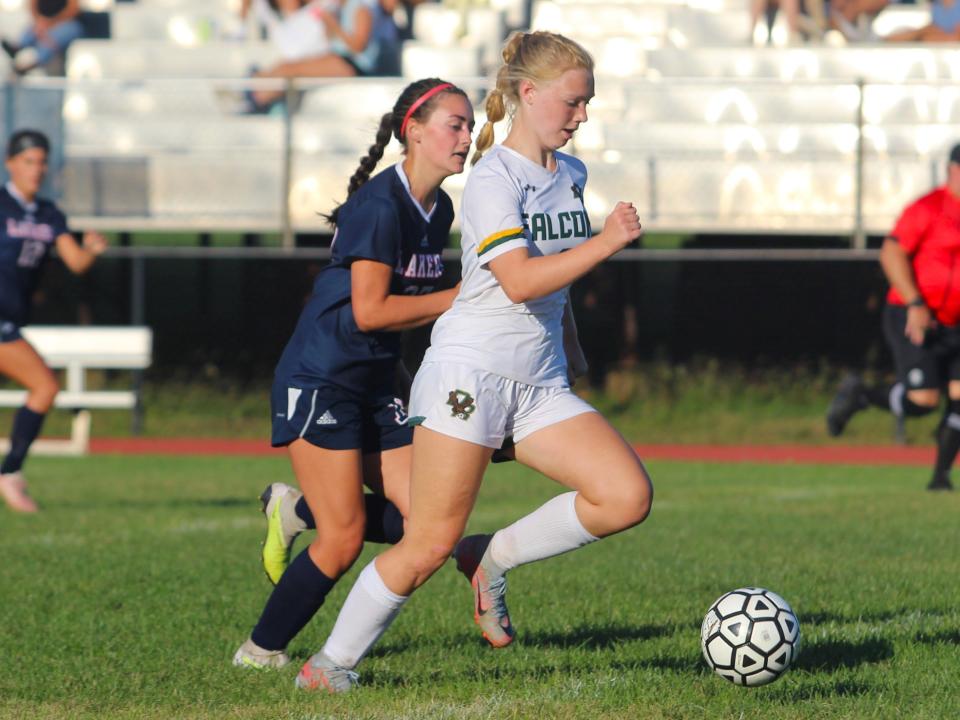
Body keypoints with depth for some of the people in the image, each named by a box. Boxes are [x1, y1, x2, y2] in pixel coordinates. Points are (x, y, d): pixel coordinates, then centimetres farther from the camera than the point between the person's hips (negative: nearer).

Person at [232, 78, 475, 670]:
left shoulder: (440, 210, 8)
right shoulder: (380, 206, -18)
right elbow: (369, 310, -22)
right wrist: (461, 299, -16)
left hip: (375, 386, 8)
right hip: (318, 382, -8)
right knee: (345, 540, -10)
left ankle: (299, 511, 19)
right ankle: (262, 651, 8)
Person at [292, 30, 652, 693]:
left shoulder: (570, 175, 12)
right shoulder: (493, 179, -12)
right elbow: (519, 281, -24)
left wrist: (569, 355, 34)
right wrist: (605, 244, -29)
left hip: (541, 387, 7)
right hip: (469, 373, -7)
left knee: (629, 496, -13)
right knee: (430, 544, -7)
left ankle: (494, 559, 4)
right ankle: (331, 665, 8)